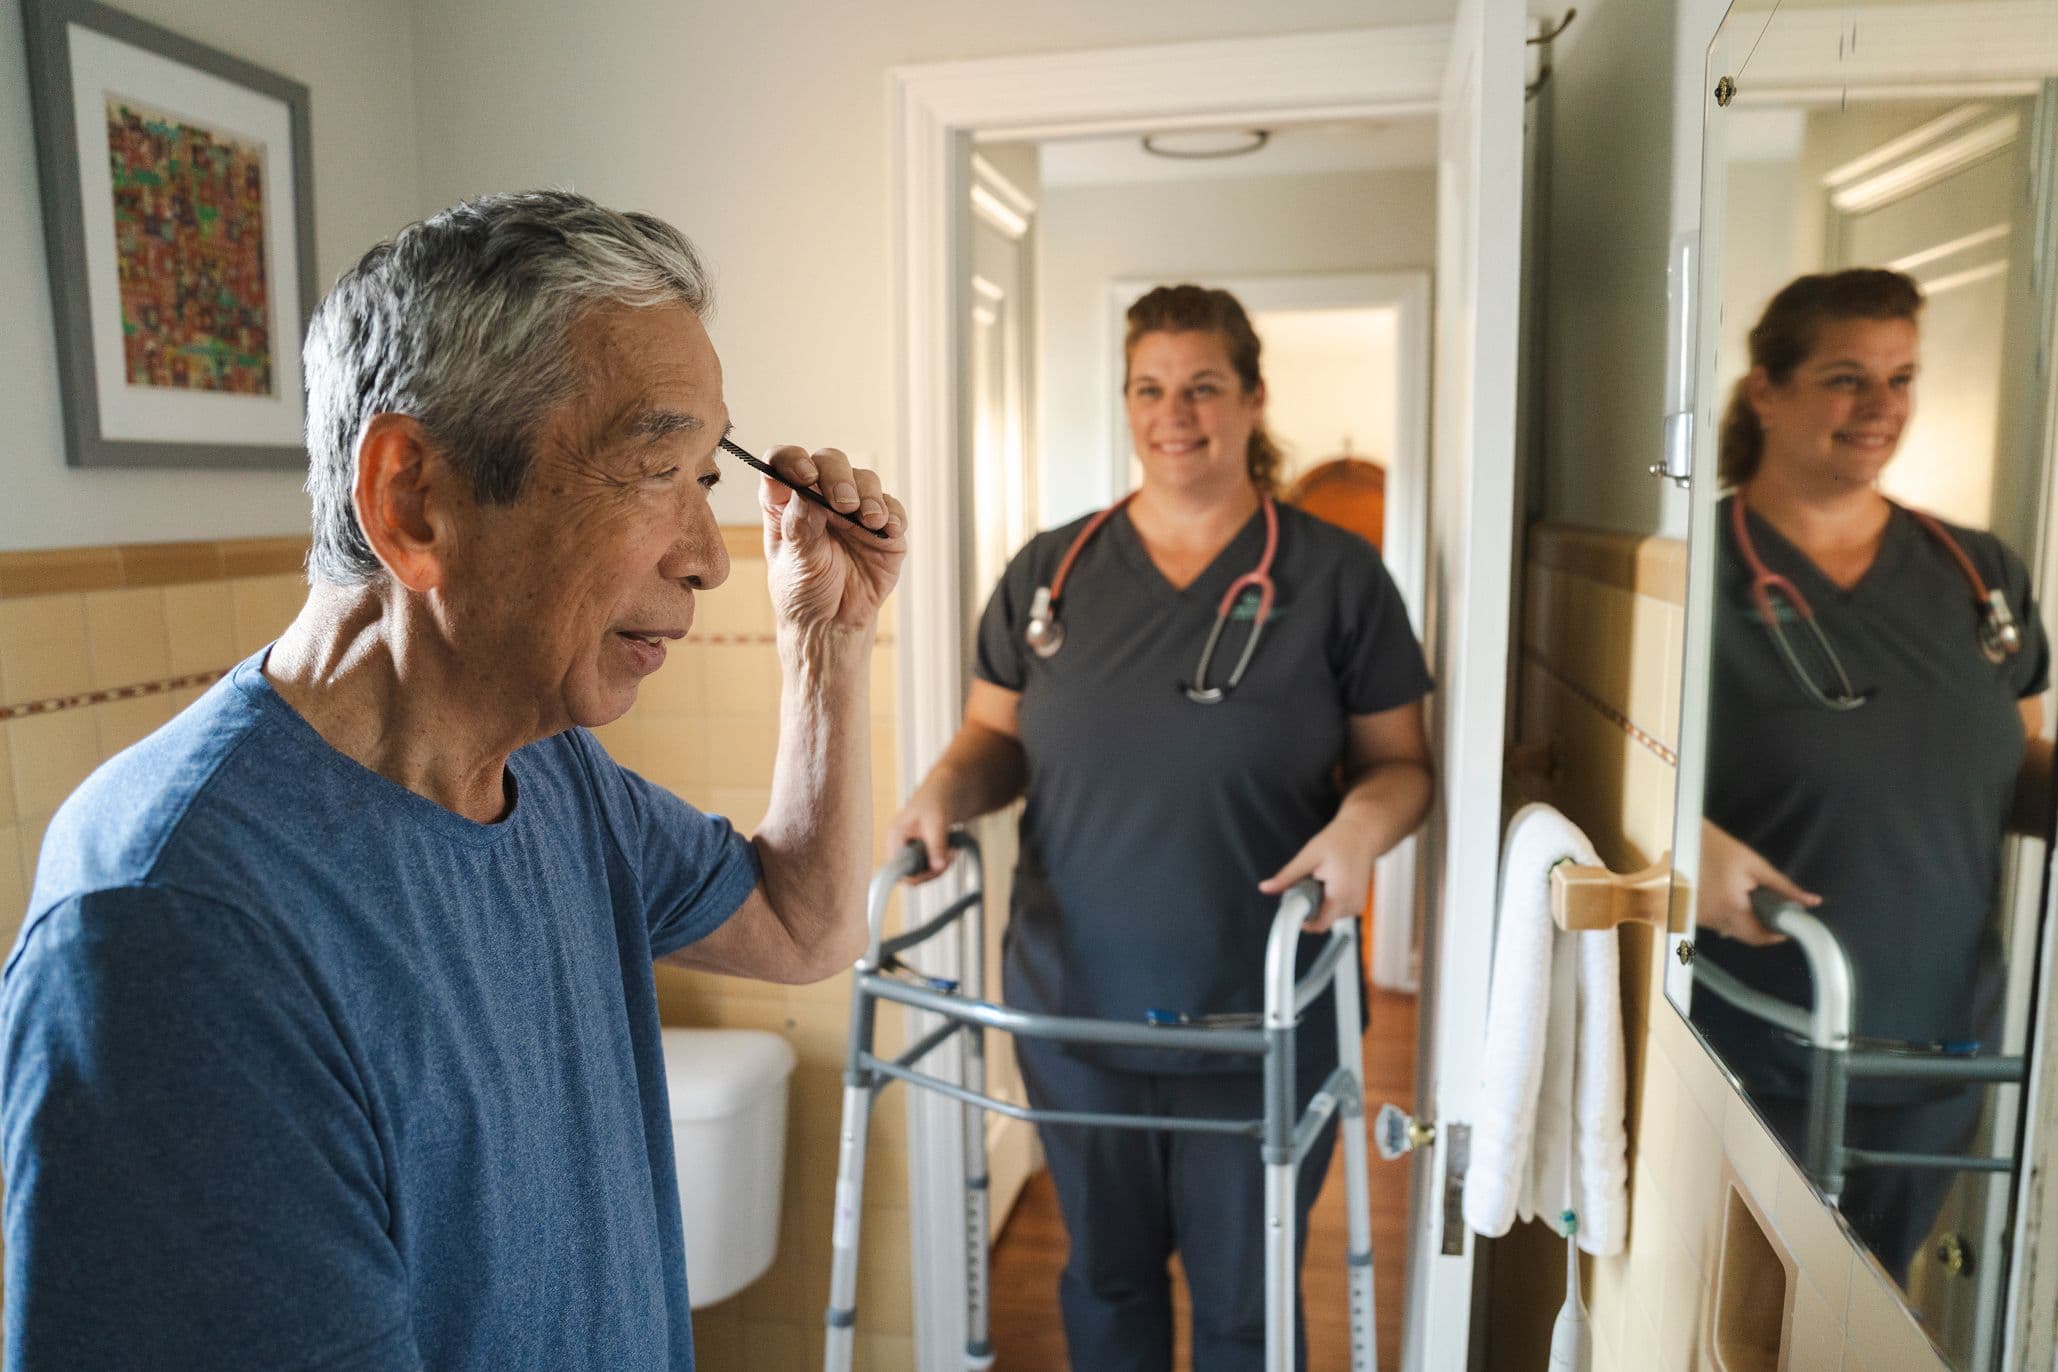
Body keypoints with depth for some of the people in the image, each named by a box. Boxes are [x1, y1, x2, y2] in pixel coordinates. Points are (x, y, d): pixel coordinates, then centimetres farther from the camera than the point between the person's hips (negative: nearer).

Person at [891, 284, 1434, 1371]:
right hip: (1074, 1006, 3)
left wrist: (1366, 818, -21)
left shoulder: (1336, 577, -4)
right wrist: (947, 785, -11)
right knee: (1107, 1275, 23)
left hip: (1259, 1026, -2)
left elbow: (1399, 759, 0)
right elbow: (998, 733, 10)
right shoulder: (1050, 570, 2)